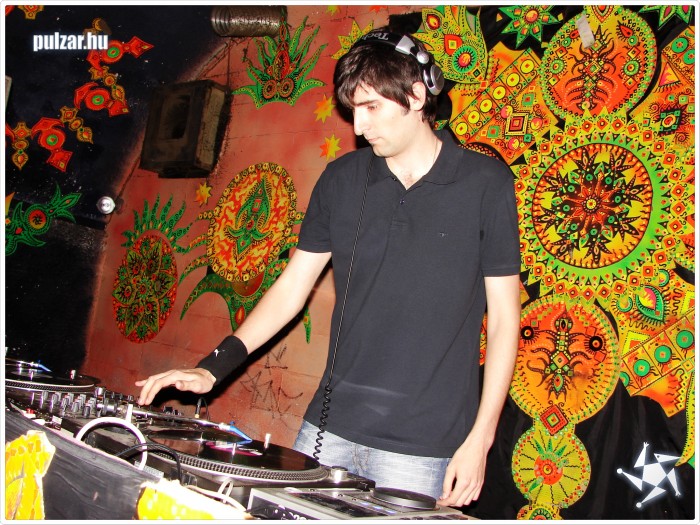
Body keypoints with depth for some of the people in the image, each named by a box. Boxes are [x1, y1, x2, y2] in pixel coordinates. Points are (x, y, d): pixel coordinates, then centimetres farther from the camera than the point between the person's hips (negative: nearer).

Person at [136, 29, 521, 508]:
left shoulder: (486, 184, -6)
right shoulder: (342, 180, 5)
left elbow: (504, 318, -4)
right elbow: (292, 287, 8)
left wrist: (479, 440, -7)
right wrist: (213, 368, -2)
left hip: (419, 448, -3)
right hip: (328, 430, 4)